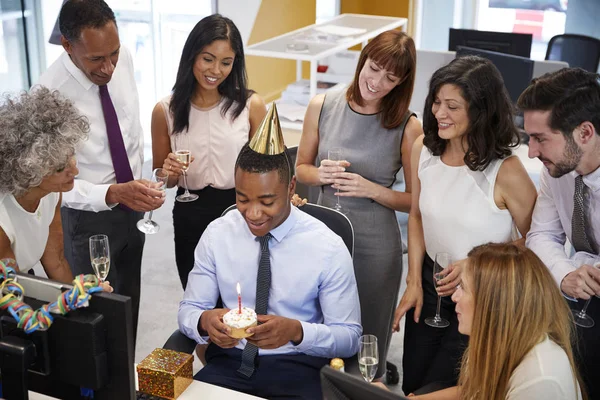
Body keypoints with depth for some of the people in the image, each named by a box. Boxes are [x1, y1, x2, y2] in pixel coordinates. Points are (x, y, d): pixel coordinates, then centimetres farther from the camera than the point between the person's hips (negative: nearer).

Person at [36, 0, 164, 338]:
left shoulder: (124, 59, -12)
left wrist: (139, 182, 10)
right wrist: (113, 193, -39)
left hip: (133, 208, 6)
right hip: (88, 217, -5)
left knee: (130, 304, 21)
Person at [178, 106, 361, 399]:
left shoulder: (328, 249, -10)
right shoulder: (216, 234, -1)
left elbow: (349, 337, -5)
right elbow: (188, 309, 4)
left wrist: (296, 331, -25)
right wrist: (205, 321, -21)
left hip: (297, 370, -1)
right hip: (228, 361, 1)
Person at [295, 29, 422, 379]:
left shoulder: (407, 126, -11)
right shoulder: (322, 107, -4)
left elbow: (416, 200, -5)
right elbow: (301, 167, 8)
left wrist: (372, 189, -19)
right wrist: (322, 175, -13)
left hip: (375, 245, -2)